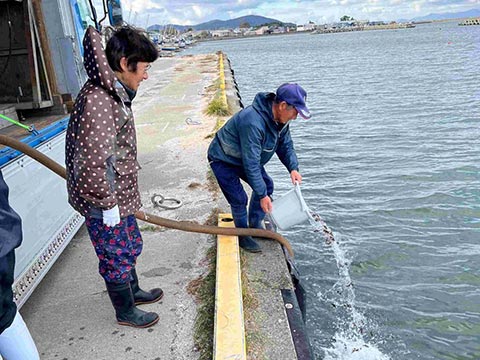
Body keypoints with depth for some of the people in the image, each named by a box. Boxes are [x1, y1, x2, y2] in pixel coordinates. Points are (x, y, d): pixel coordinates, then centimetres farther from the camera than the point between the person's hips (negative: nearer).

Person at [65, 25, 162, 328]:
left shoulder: (113, 94, 5)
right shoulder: (97, 102, -28)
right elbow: (91, 164, -30)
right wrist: (108, 203, -19)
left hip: (119, 196, 9)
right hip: (105, 204, -9)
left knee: (131, 247, 27)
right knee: (116, 258, 11)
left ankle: (133, 291, 50)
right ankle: (126, 312, 34)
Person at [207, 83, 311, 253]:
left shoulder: (281, 118, -11)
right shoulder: (253, 122, -41)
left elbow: (285, 145, 1)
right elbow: (251, 163, -37)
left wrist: (293, 168, -18)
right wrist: (262, 195, -31)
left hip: (245, 158, 9)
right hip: (222, 160, -9)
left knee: (267, 185, 8)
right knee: (239, 199, -11)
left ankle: (255, 226, 26)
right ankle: (243, 237, 13)